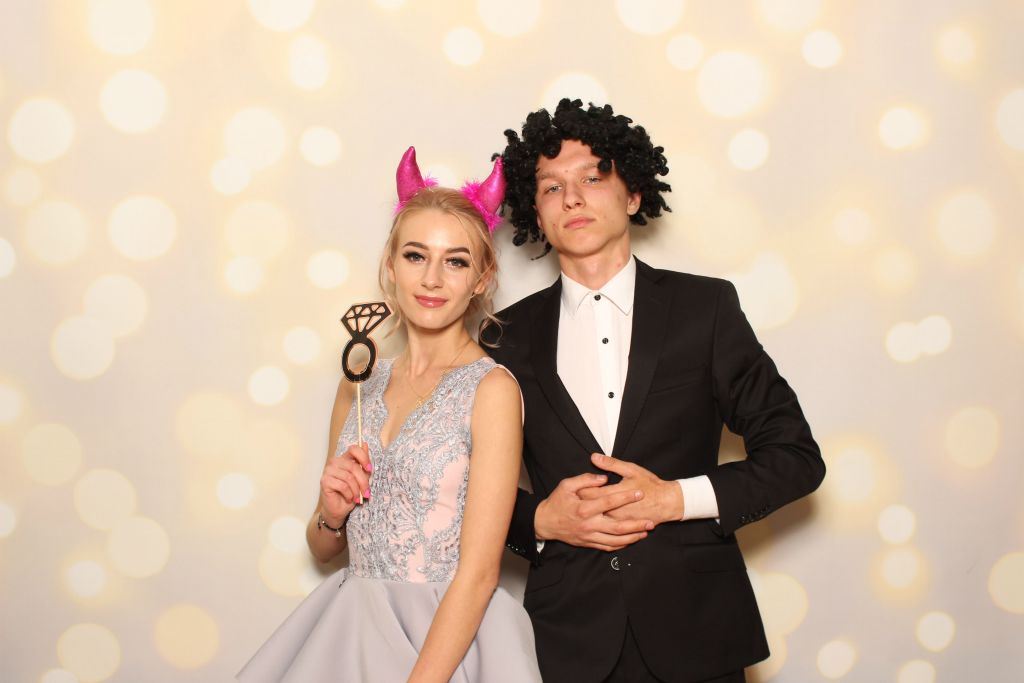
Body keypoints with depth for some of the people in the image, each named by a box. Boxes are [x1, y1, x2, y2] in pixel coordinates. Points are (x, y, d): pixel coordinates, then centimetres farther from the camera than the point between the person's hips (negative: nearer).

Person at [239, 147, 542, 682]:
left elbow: (478, 572, -17)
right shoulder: (359, 385, 5)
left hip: (450, 638, -5)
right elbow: (323, 549, 13)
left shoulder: (492, 389, -12)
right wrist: (332, 514, -7)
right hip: (351, 631, 5)